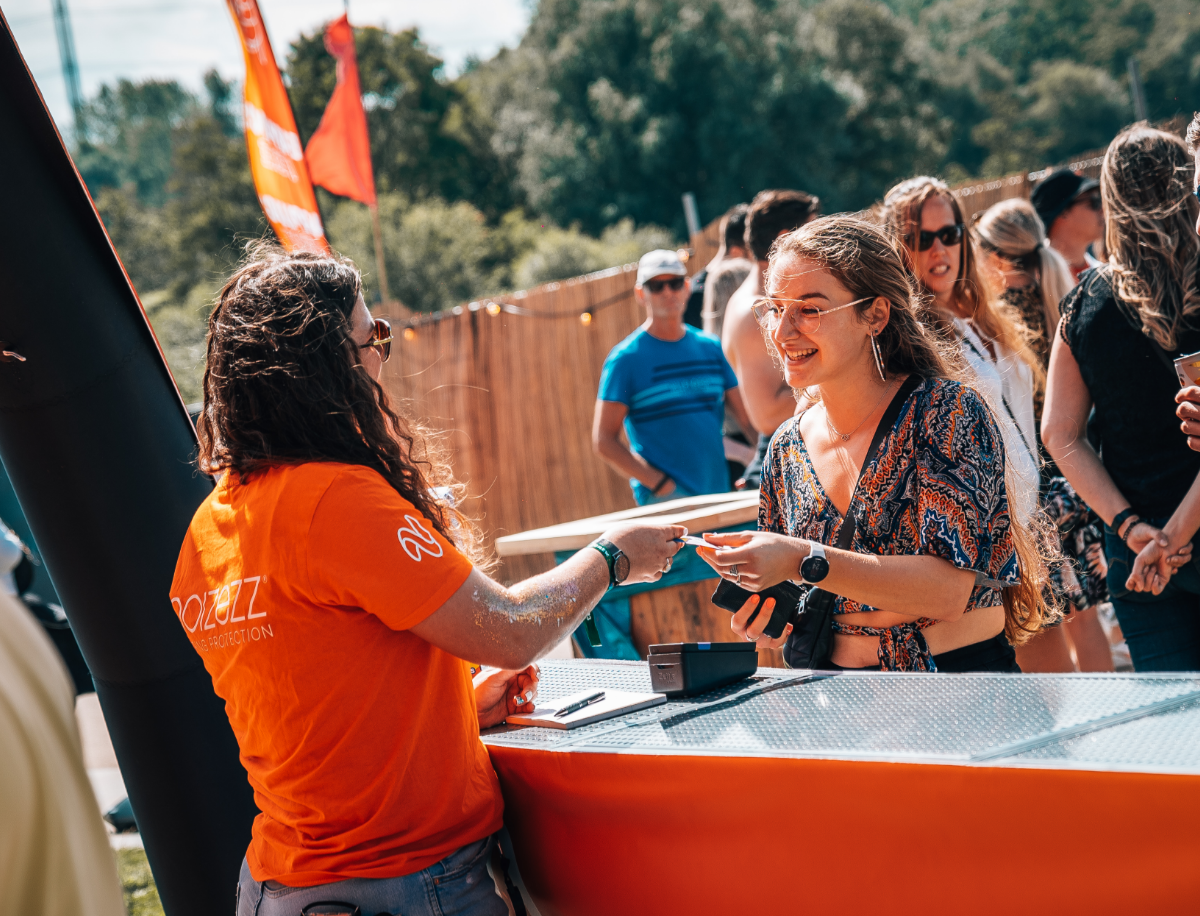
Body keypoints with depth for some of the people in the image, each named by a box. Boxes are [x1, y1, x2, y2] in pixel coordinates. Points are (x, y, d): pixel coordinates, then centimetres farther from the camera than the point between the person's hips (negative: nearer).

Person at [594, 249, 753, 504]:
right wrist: (659, 483, -14)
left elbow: (748, 416, 12)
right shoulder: (625, 358, -2)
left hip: (719, 490, 5)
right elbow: (603, 440, -6)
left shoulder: (712, 348, 12)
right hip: (664, 500, -5)